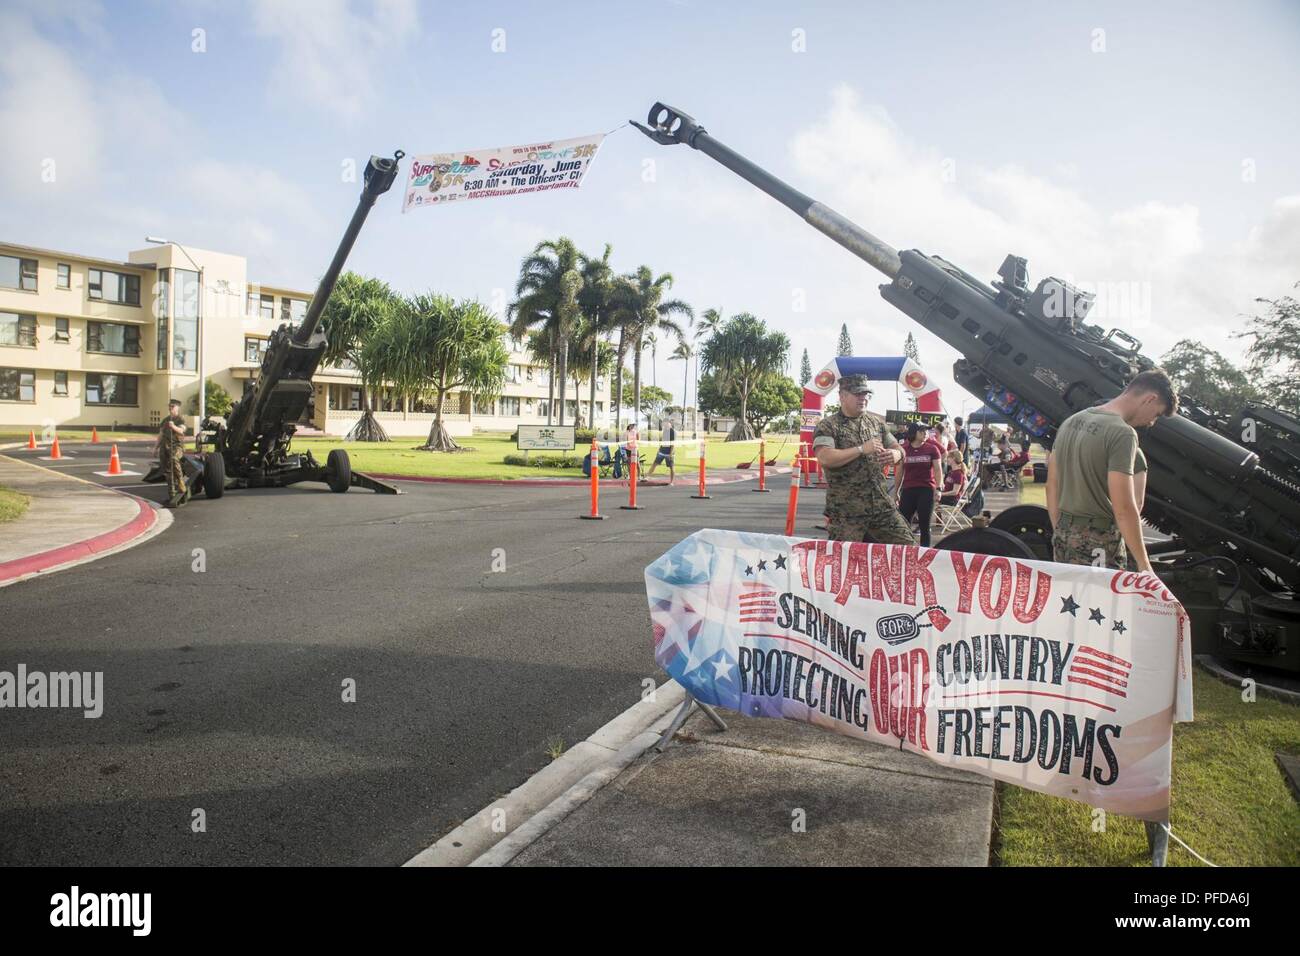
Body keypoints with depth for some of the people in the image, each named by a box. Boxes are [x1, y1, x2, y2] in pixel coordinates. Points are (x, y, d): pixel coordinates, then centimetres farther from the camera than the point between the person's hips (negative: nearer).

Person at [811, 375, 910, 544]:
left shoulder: (876, 423, 14)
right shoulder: (827, 426, -5)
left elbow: (897, 448, 21)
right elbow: (824, 458, -20)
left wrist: (896, 454, -5)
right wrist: (861, 449, -19)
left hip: (882, 505, 5)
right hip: (845, 510, -5)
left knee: (907, 546, 5)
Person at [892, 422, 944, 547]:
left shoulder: (932, 449, 2)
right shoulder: (904, 449, 4)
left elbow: (938, 469, 0)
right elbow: (899, 472, 10)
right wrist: (895, 491, 11)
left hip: (926, 490, -1)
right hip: (908, 490, 1)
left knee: (924, 525, 3)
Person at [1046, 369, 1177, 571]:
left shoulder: (1071, 422, 11)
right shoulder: (1122, 433, -15)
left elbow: (1052, 485, 15)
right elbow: (1123, 509, -18)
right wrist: (1144, 565, -12)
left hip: (1063, 534, 8)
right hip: (1099, 544, -8)